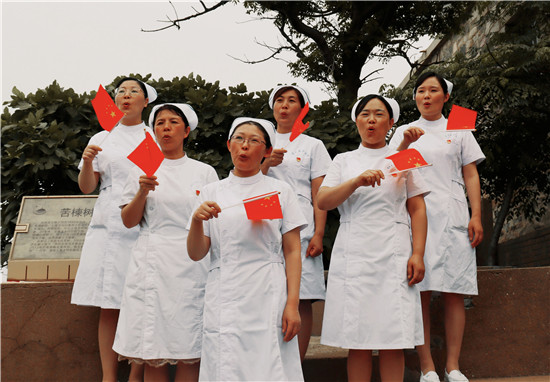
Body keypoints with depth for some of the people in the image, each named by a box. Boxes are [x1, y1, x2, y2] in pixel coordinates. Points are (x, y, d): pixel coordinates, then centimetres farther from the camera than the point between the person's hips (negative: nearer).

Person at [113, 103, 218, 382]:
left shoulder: (204, 172, 12)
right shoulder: (142, 170, 13)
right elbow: (128, 221, 8)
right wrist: (143, 191, -8)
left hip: (191, 263, -1)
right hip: (151, 263, 1)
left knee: (188, 354, -4)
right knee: (151, 355, -1)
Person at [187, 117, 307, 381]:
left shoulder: (280, 191, 8)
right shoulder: (211, 193, 11)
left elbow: (292, 252, 3)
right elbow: (196, 254, 7)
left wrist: (292, 304, -7)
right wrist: (197, 220, -12)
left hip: (268, 298, -1)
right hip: (224, 298, 1)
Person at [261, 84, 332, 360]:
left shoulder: (313, 145, 13)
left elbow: (319, 195, 5)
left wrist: (318, 234, -6)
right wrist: (266, 164, -7)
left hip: (300, 232, -2)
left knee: (301, 301, -5)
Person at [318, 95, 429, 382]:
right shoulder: (344, 161, 16)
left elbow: (418, 210, 9)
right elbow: (322, 201, 1)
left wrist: (418, 254, -3)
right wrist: (358, 181, -13)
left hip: (393, 256, 0)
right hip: (352, 256, 1)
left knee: (393, 341, -4)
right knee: (357, 341, -1)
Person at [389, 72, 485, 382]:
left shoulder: (459, 130, 16)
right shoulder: (404, 132, 17)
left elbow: (471, 175, 11)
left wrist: (476, 216, -1)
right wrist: (405, 144, -17)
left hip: (452, 217, 0)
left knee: (454, 292, -3)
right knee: (421, 292, -5)